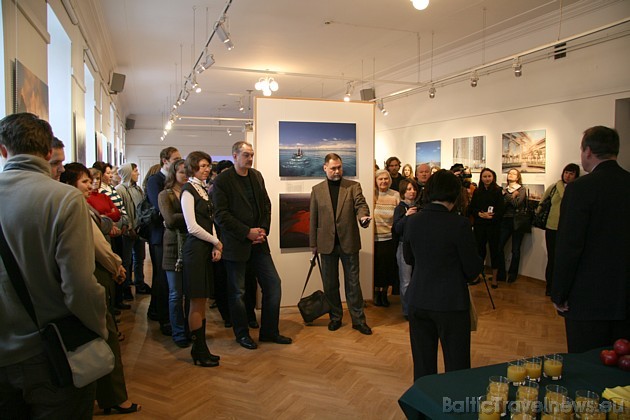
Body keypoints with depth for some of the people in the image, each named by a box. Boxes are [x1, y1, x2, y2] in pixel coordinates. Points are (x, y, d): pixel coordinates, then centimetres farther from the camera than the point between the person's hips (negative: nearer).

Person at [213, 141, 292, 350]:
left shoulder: (257, 176, 10)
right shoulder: (222, 181, -9)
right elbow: (221, 215, -13)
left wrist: (263, 229, -2)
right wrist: (247, 232, -15)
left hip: (258, 242, 6)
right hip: (236, 244, -5)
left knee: (273, 284, 5)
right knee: (237, 292, 5)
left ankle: (269, 331, 20)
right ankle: (242, 334, 24)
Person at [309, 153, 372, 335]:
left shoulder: (353, 186, 3)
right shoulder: (317, 189, 7)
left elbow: (361, 204, -9)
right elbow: (313, 218, 7)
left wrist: (363, 217, -33)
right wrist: (313, 244, 6)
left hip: (349, 242, -1)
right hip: (327, 243, 2)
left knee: (353, 282, 5)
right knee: (330, 284, 10)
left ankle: (358, 319, 15)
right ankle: (335, 317, 26)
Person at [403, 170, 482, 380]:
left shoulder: (412, 222, -2)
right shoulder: (459, 224, -16)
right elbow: (473, 269, -10)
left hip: (418, 301, 5)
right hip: (451, 303, -4)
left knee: (423, 365, 17)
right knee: (456, 365, 10)